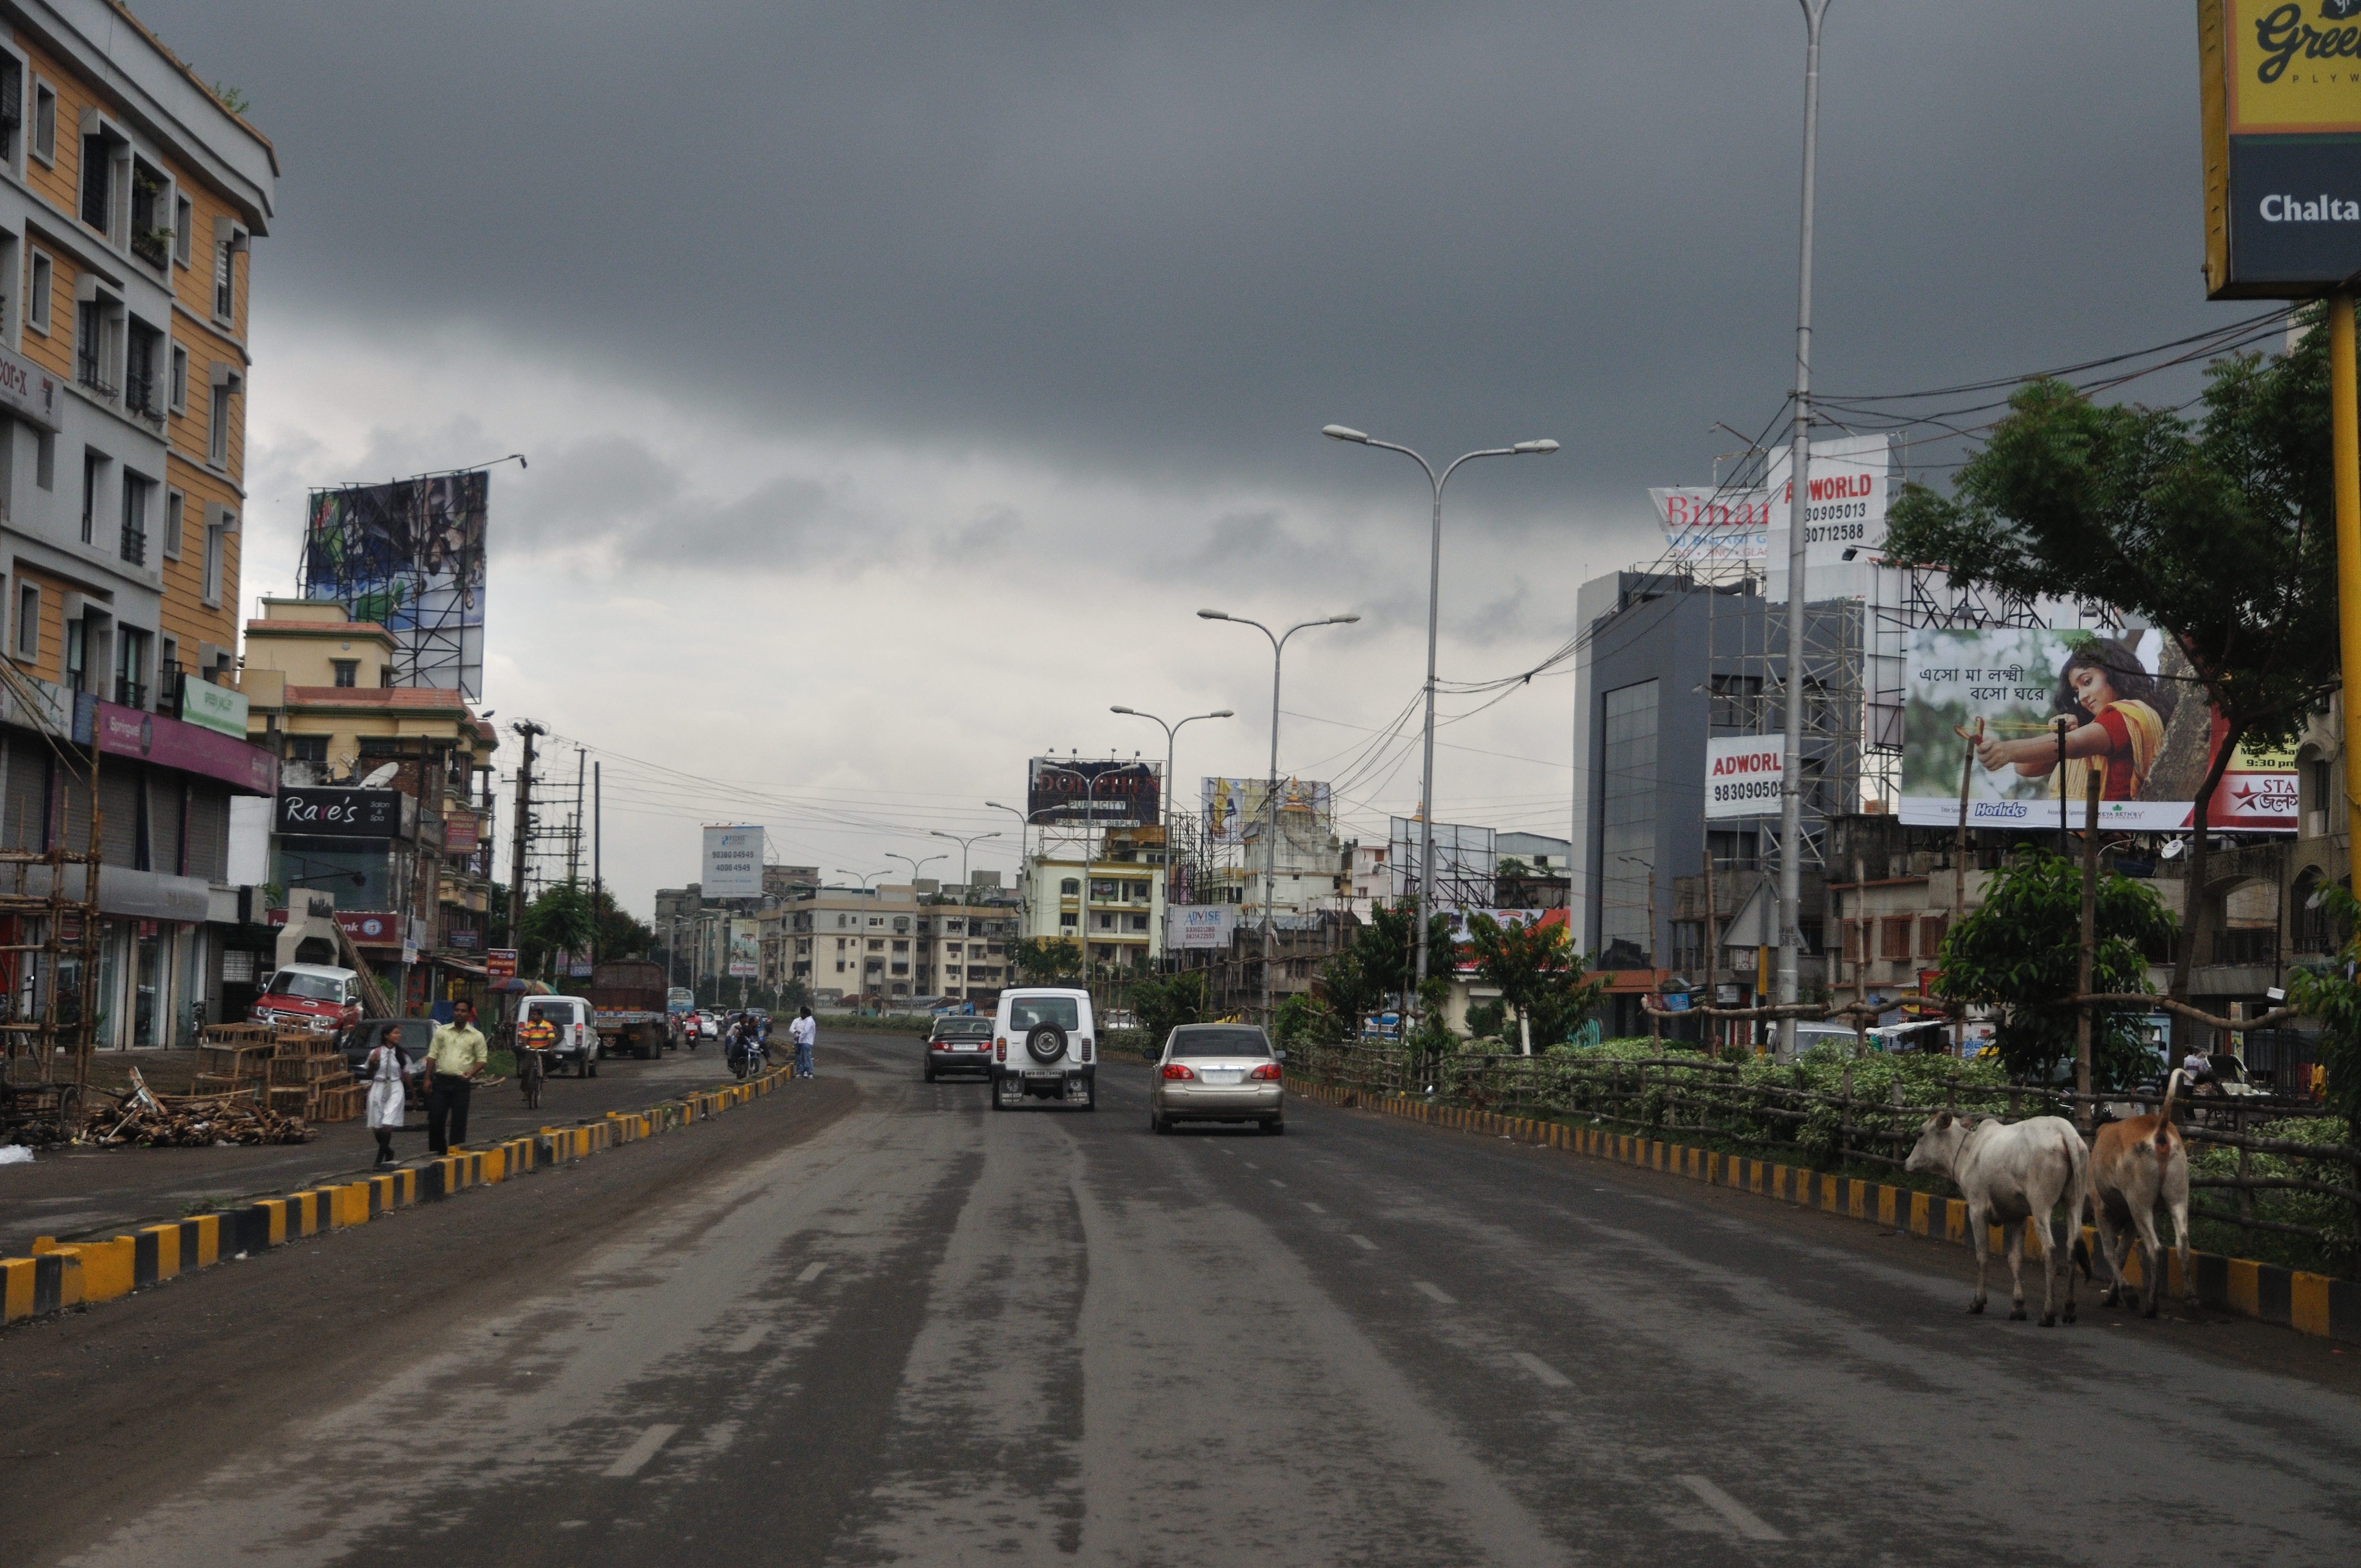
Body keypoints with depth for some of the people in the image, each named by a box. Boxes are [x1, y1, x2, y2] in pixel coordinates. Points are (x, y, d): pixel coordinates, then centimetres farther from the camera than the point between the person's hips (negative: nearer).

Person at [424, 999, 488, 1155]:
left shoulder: (477, 1036, 4)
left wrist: (471, 1073, -14)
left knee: (459, 1121, 0)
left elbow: (482, 1059, 3)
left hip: (461, 1083, -2)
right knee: (435, 1119, 0)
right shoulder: (442, 1032, 9)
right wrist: (428, 1079, 3)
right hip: (441, 1080, 2)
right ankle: (436, 1151, 13)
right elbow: (432, 1055, 9)